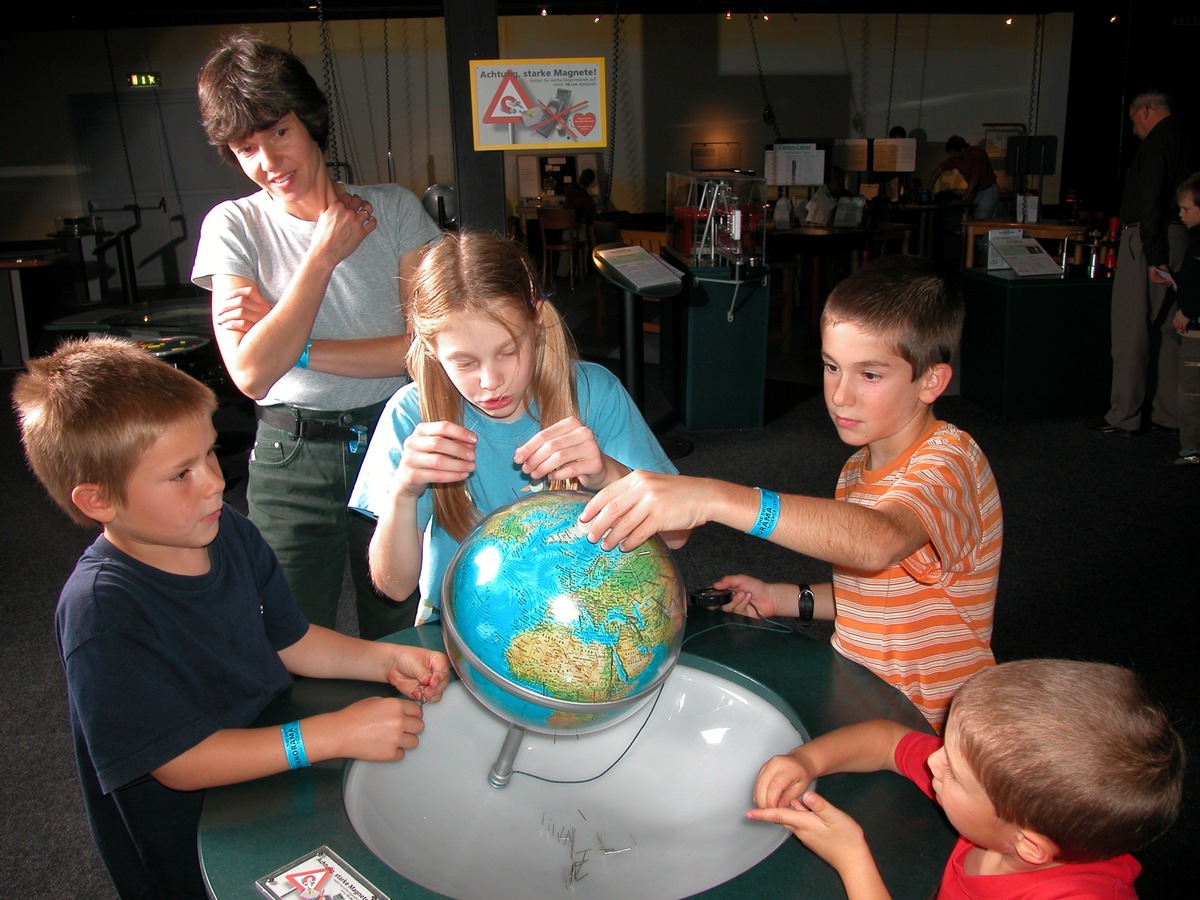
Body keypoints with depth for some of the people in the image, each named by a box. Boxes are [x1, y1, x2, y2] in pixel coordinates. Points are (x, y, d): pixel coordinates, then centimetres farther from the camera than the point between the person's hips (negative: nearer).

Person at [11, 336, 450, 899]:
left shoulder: (229, 533, -2)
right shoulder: (100, 610, -26)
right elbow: (178, 761, -27)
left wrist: (386, 660, -7)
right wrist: (336, 734, -31)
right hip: (191, 854, -7)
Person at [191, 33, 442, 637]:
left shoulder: (392, 209, -1)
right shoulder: (234, 227, -2)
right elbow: (252, 373, -14)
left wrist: (295, 348, -14)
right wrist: (325, 253, -12)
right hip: (291, 462, 0)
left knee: (400, 635, 16)